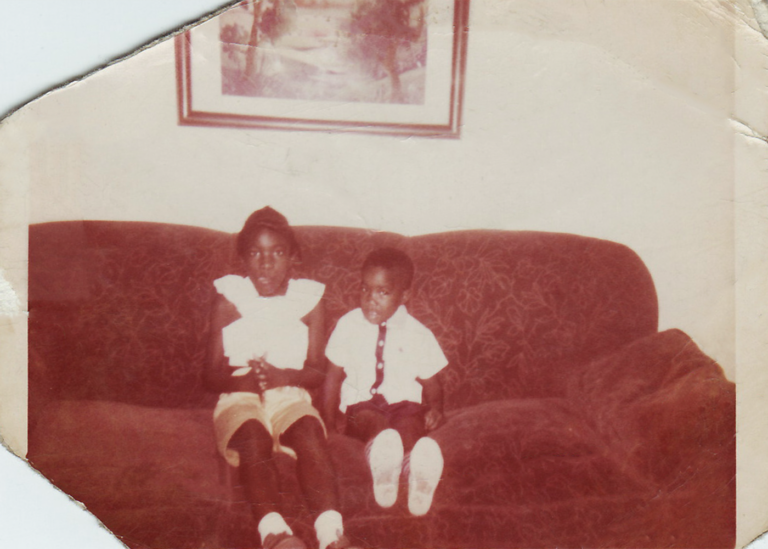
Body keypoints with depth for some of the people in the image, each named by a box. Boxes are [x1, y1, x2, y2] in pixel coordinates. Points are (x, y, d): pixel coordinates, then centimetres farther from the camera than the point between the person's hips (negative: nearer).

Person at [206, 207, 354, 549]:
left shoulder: (308, 299, 6)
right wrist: (240, 377, -22)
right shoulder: (229, 299, 4)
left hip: (289, 395, 1)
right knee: (252, 433, -34)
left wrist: (282, 375, -19)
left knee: (308, 429, -32)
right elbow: (213, 374, 1)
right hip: (240, 398, 0)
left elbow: (317, 370, 2)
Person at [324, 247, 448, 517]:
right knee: (374, 422, -36)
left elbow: (431, 380, 13)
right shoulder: (348, 325, 10)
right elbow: (335, 374, 14)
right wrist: (329, 416, 5)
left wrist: (435, 407, -7)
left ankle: (419, 474, -69)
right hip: (361, 403, 0)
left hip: (405, 402, 0)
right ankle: (383, 470, -69)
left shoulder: (417, 334, 8)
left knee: (410, 424, -36)